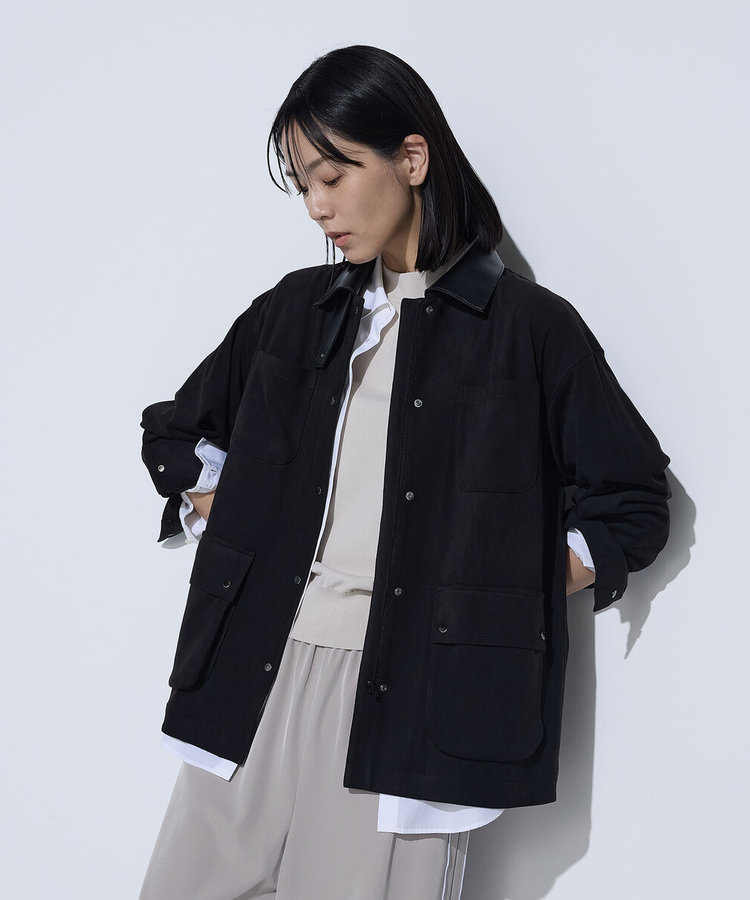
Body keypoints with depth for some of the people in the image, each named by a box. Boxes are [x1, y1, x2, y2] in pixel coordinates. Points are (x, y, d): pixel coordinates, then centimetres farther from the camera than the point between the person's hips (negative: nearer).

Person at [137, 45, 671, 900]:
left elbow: (632, 506, 3)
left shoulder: (529, 327, 0)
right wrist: (234, 547, 10)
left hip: (410, 697, -4)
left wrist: (492, 603, -4)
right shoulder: (293, 309, 13)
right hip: (255, 679, 5)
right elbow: (175, 433, 24)